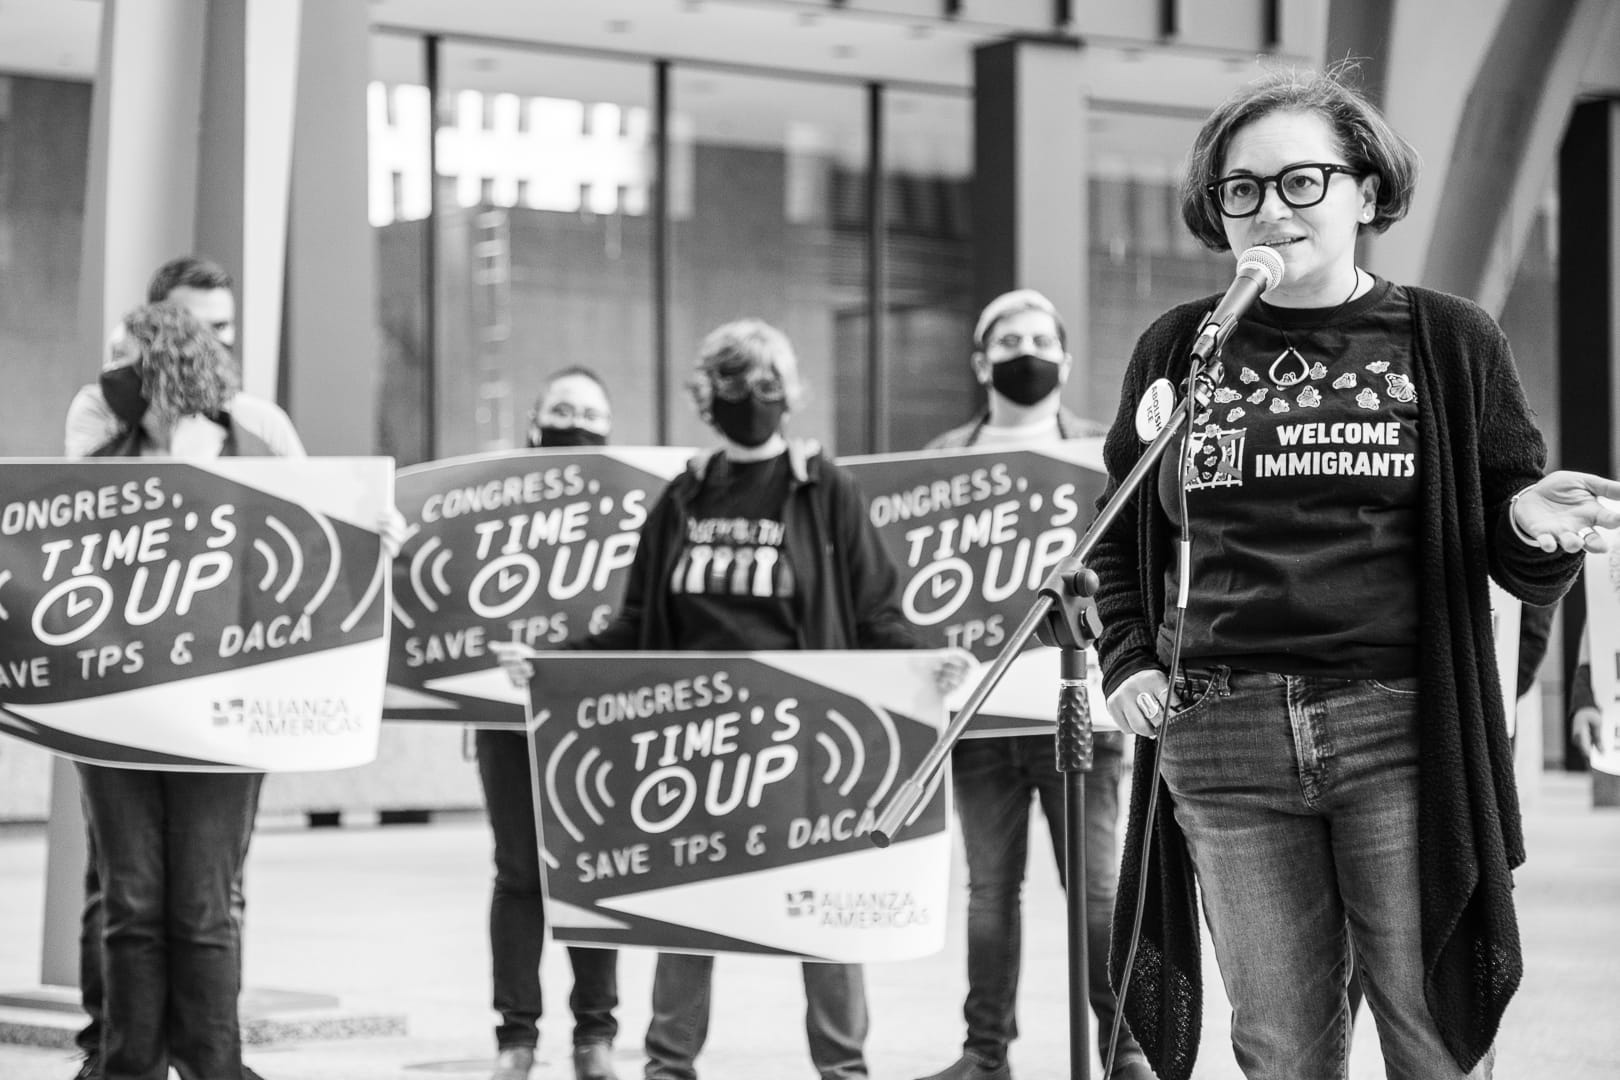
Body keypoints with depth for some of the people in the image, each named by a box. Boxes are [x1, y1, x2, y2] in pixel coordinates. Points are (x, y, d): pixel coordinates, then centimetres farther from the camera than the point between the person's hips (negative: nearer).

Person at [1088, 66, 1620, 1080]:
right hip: (1222, 742, 2)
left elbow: (1522, 568, 8)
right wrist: (1130, 657, 10)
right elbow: (1123, 534, 25)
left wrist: (1536, 529, -15)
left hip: (1405, 730, -2)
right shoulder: (1177, 350, 11)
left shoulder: (1450, 342, 6)